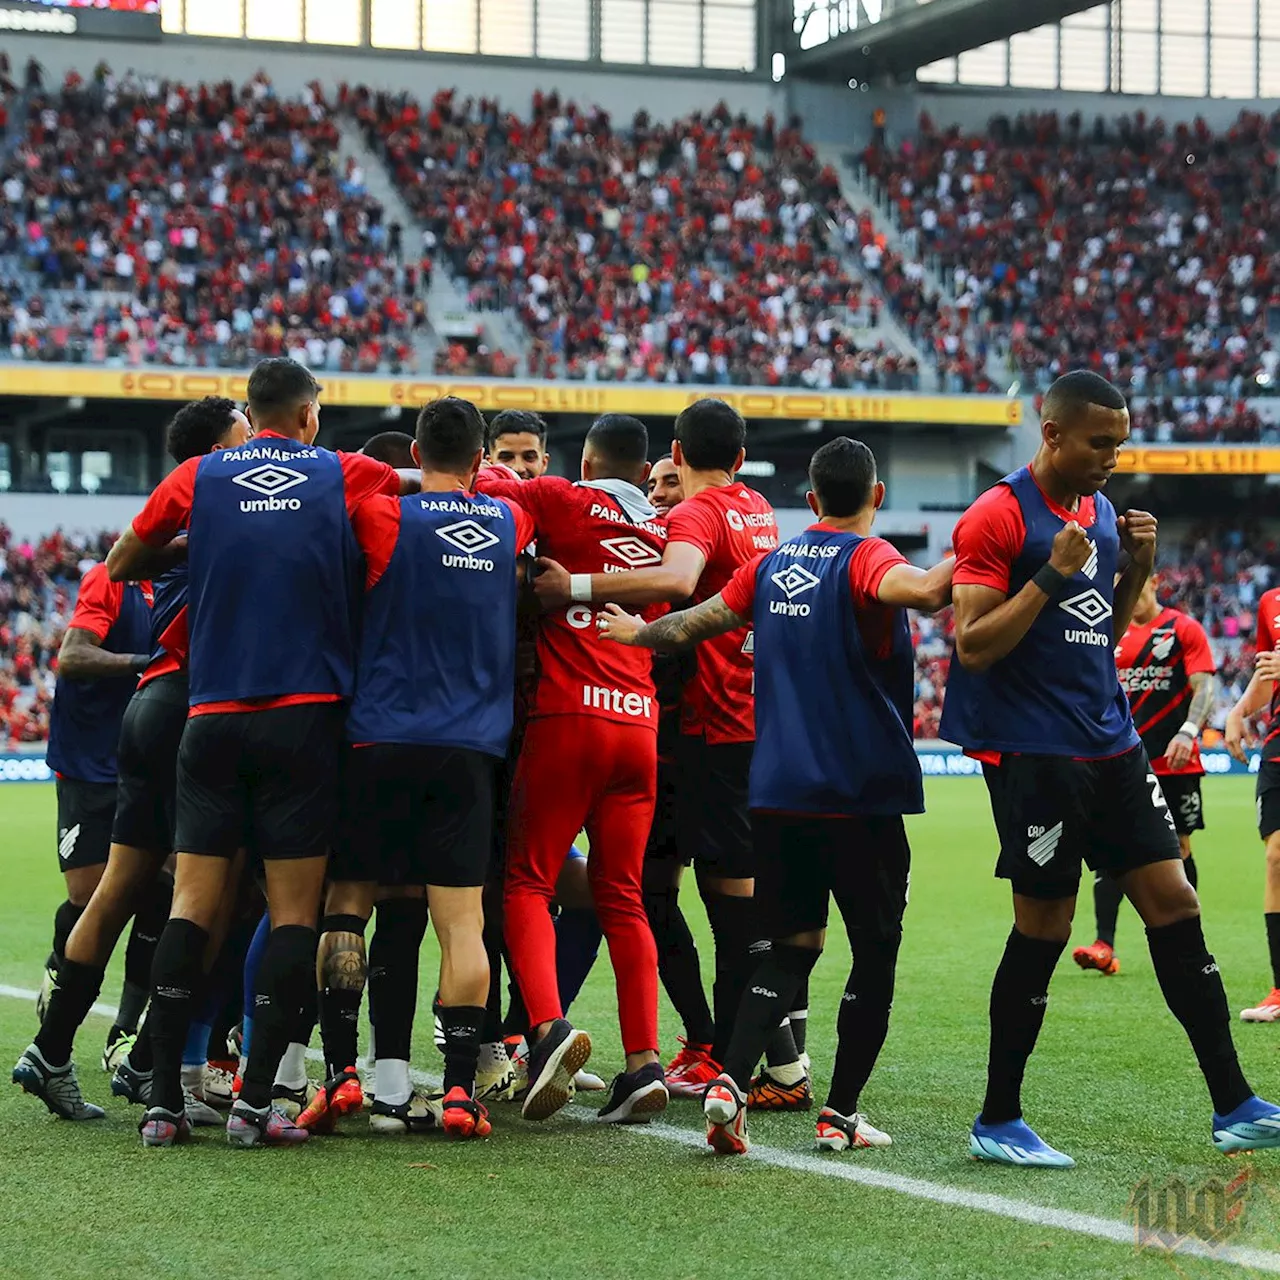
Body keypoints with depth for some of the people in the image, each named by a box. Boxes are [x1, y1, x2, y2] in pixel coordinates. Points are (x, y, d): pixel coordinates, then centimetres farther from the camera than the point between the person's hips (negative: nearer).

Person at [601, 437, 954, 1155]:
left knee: (791, 949, 11)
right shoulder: (866, 558, -9)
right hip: (863, 795, -5)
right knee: (875, 953, 7)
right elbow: (923, 590, -33)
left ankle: (731, 1084, -7)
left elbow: (695, 622, 22)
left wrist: (639, 633, 39)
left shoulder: (773, 565, 9)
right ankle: (842, 1113, 7)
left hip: (779, 793, 6)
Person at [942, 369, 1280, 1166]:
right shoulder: (999, 517, -10)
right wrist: (1052, 574, -20)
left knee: (1174, 904, 3)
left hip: (1111, 745, 7)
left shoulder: (1102, 513, 14)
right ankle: (997, 1123, 12)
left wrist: (1137, 570, 6)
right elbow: (974, 646, -15)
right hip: (1034, 755, -7)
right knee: (1044, 928, -2)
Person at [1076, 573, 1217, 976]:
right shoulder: (1115, 637, 13)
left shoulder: (1185, 629, -1)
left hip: (1174, 762, -3)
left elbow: (1204, 686, -7)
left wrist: (1187, 733, -21)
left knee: (1178, 847, 3)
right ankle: (1104, 945, -11)